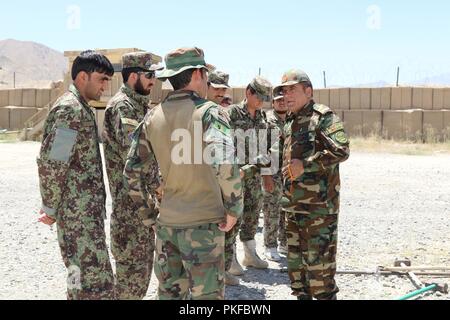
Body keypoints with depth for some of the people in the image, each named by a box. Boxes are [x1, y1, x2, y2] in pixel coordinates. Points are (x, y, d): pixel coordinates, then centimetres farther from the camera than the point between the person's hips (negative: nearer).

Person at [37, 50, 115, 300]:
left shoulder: (80, 108, 17)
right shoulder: (70, 110, -16)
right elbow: (50, 164, -20)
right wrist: (51, 209, -12)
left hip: (89, 212, 10)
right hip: (78, 215, -10)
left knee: (84, 280, 17)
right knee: (96, 283, -8)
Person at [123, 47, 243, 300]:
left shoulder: (153, 117, 6)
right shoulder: (209, 111, -11)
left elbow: (133, 171, 8)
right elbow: (224, 165, -25)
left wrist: (150, 214, 16)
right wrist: (234, 209, -13)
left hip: (166, 223, 6)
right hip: (203, 223, -5)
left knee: (170, 293, 17)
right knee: (206, 295, 5)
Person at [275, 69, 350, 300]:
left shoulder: (323, 116, -8)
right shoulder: (291, 123, 17)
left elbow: (341, 150, -20)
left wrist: (305, 164, -20)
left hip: (319, 205, -8)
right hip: (295, 205, 8)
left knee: (318, 259, -5)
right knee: (296, 259, 15)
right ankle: (302, 294, 27)